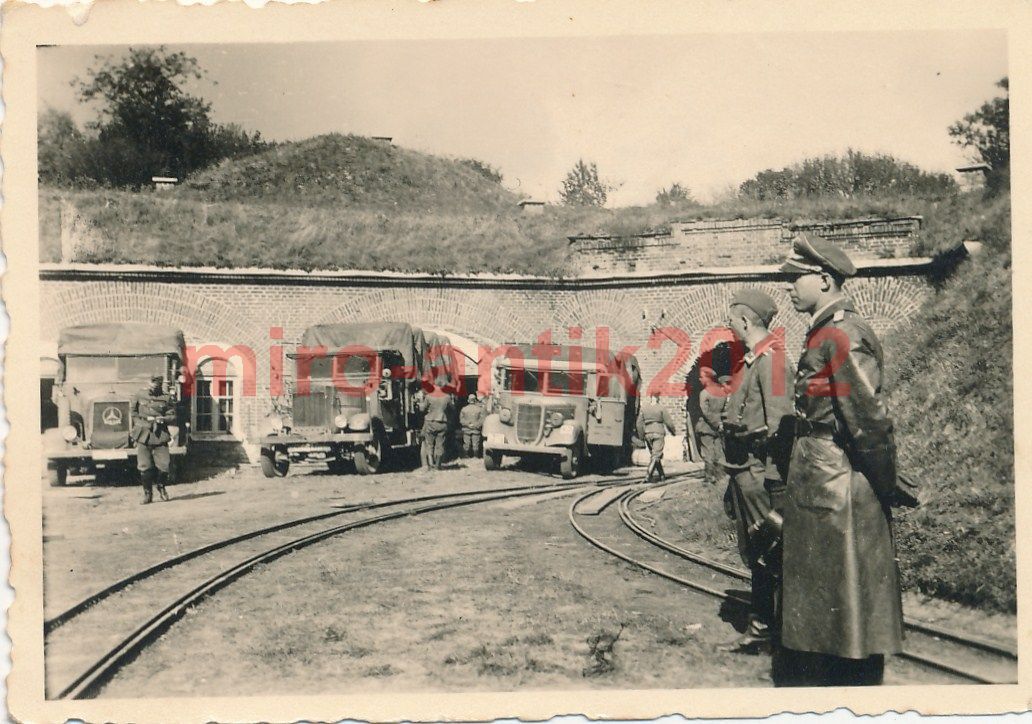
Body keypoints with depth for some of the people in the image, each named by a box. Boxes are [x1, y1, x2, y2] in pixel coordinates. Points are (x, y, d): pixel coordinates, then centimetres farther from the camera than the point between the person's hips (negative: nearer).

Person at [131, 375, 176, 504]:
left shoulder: (166, 399, 4)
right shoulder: (140, 395, 7)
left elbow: (172, 416, 4)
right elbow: (133, 411, 18)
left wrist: (163, 419, -15)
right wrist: (138, 422, 5)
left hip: (160, 436, 0)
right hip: (143, 435, 0)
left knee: (163, 465, -4)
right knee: (145, 466, -2)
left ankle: (161, 487, 23)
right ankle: (147, 493, 10)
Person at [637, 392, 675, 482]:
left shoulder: (643, 408, 4)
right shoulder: (661, 408, -7)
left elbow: (639, 423, 5)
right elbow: (668, 422, -4)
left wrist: (641, 436, 14)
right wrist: (672, 431, 14)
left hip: (647, 433, 5)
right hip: (658, 433, -4)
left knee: (653, 455, 17)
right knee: (656, 456, -5)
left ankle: (661, 475, 24)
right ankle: (648, 476, -17)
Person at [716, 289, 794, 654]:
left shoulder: (771, 359, -14)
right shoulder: (750, 360, 16)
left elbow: (780, 421, -21)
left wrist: (771, 480, -24)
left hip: (759, 473, -10)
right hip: (744, 472, 10)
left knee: (770, 553, -5)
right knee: (754, 554, 15)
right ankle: (760, 629, 24)